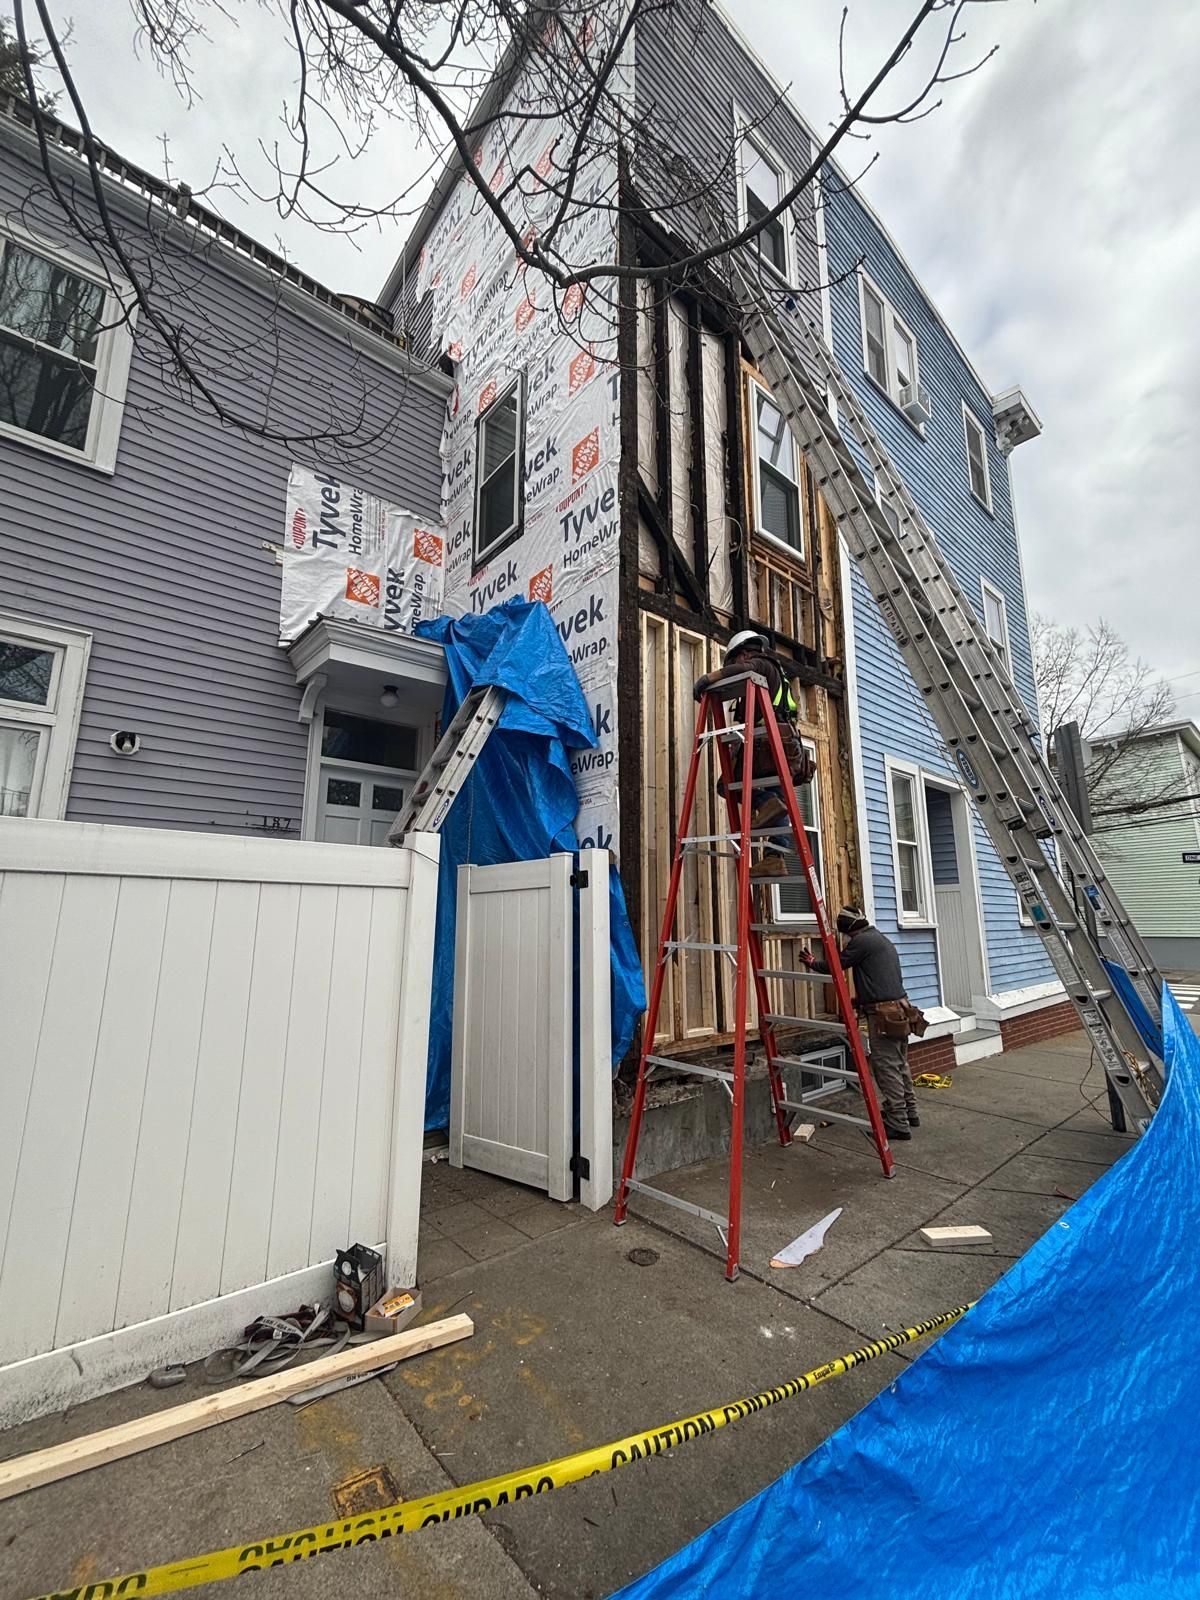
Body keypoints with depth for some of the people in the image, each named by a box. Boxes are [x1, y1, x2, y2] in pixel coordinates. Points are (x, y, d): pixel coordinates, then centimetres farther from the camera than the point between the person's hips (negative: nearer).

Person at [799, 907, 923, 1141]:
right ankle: (909, 1113, 30)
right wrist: (860, 999, 28)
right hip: (900, 1009, 10)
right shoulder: (883, 940, 20)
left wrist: (812, 963, 12)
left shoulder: (862, 941, -11)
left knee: (887, 1069, -3)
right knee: (900, 1065, 19)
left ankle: (898, 1124, 3)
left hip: (884, 1014, -10)